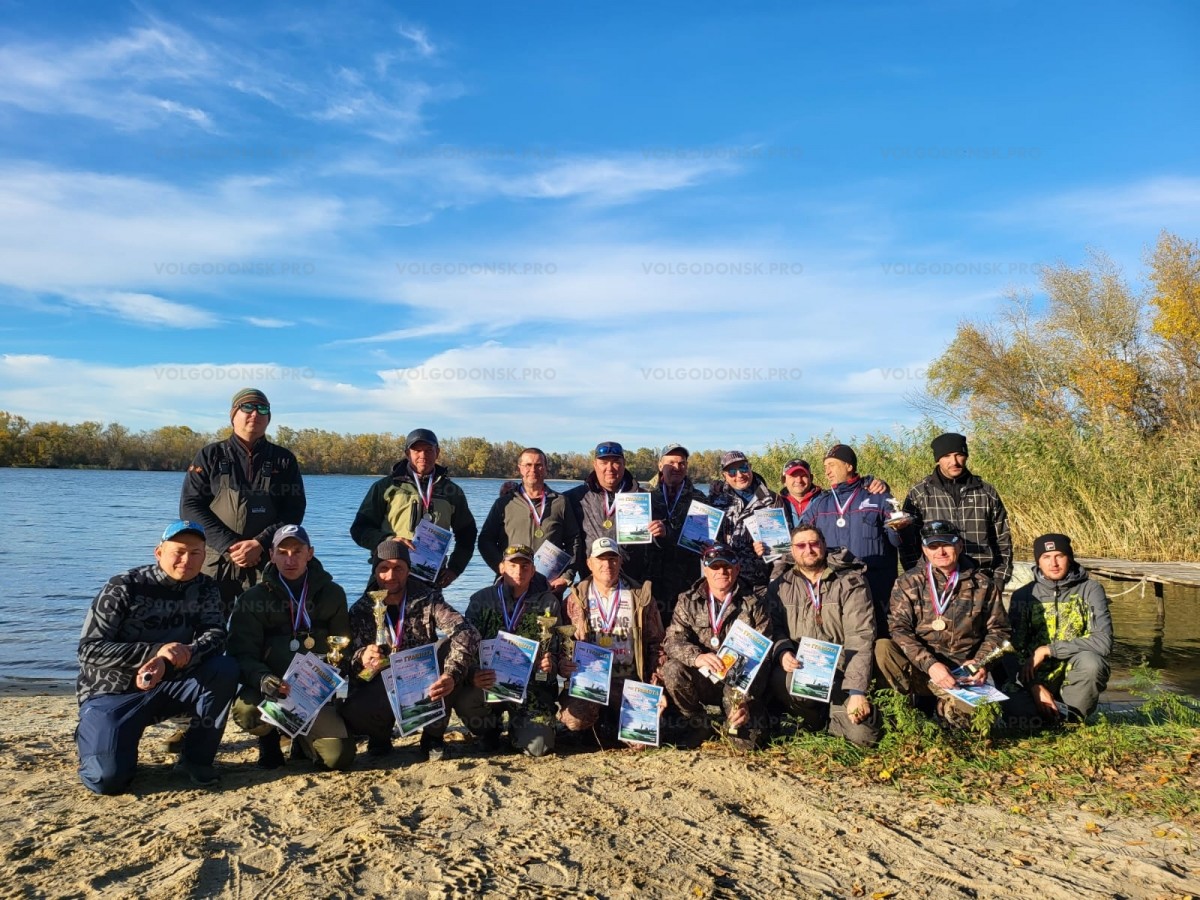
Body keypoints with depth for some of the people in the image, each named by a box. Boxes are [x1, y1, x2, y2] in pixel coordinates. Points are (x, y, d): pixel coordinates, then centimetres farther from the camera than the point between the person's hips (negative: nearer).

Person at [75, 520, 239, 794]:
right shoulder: (124, 587, -13)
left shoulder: (205, 589, -1)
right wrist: (156, 651, -32)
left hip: (167, 687, 3)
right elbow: (89, 650, -18)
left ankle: (197, 758, -7)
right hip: (114, 692, -3)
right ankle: (91, 736, 15)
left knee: (225, 670, -24)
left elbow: (215, 636, -16)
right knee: (107, 778, -22)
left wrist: (167, 662, -35)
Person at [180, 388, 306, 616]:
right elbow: (190, 506, 1)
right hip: (216, 561, 0)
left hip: (267, 563, 0)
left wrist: (260, 543, -13)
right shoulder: (210, 456, 9)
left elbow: (295, 510, 3)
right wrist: (229, 545, -10)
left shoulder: (284, 460, 10)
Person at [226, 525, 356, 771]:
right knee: (247, 712, -36)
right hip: (268, 689, -1)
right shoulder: (252, 599, 0)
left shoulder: (332, 594, 6)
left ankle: (304, 736, 20)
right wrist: (262, 679, -30)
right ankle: (269, 737, 4)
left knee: (340, 757, -17)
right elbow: (241, 655, -10)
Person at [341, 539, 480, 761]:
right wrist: (361, 659, -38)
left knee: (454, 647, -27)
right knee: (351, 714, -33)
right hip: (381, 690, 0)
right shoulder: (361, 610, -4)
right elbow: (350, 657, -12)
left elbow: (467, 633, -23)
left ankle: (433, 735, -6)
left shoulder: (427, 599, -8)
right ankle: (380, 734, 9)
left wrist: (452, 674, -41)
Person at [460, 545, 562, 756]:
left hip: (532, 686, 0)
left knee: (537, 747, -20)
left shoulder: (547, 603, 5)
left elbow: (558, 649, 6)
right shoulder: (481, 600, 4)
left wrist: (550, 664, -19)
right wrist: (473, 676, -24)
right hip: (489, 683, 0)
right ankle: (488, 732, 6)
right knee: (464, 699, -32)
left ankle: (517, 727, 20)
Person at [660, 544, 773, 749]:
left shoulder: (754, 604, -1)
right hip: (701, 680, 1)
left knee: (746, 740, -21)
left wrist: (748, 701, -19)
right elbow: (672, 640, -9)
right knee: (672, 669, -28)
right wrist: (696, 657, -32)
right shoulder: (688, 601, 3)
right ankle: (697, 723, -3)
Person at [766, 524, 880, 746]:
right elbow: (774, 629, 4)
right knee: (781, 680, -35)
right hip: (797, 669, 1)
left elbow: (860, 637, -9)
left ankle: (821, 718, 10)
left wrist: (856, 691, -19)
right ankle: (815, 717, -2)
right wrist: (783, 652, -21)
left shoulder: (851, 582, -1)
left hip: (840, 673, -1)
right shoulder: (779, 587, 9)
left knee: (864, 733, -23)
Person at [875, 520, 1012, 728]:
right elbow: (899, 629, -9)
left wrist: (981, 661, -7)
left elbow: (999, 630, 12)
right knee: (882, 647, -32)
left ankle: (948, 707, 7)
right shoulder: (908, 583, 1)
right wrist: (930, 664, -23)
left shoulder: (982, 585, 6)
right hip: (920, 670, -1)